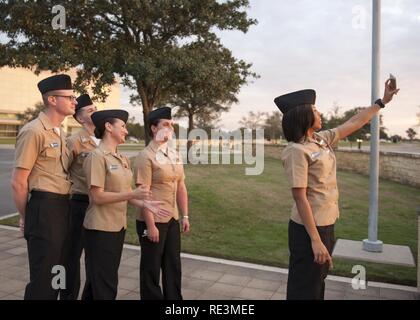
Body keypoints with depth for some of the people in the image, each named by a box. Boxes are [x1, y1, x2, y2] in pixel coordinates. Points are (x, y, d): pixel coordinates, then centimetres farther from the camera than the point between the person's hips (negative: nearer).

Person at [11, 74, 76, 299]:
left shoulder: (60, 133, 14)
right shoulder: (33, 131, -13)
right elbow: (18, 182, -13)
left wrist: (64, 207, 17)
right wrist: (26, 217, -3)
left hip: (63, 208, 8)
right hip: (44, 208, -8)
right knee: (42, 277, 2)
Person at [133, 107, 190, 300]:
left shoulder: (175, 155, 9)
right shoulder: (146, 156, -13)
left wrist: (185, 215, 10)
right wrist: (150, 225, -18)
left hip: (173, 220, 7)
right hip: (153, 222, -7)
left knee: (173, 265, 17)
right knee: (151, 267, 9)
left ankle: (174, 297, 33)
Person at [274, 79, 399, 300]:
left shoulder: (321, 139, 6)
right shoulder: (297, 150, -20)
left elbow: (354, 123, 19)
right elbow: (300, 198, -22)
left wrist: (382, 101, 27)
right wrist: (315, 240, -24)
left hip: (326, 224, 9)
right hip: (309, 228, -9)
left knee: (317, 282, 24)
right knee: (305, 290, 5)